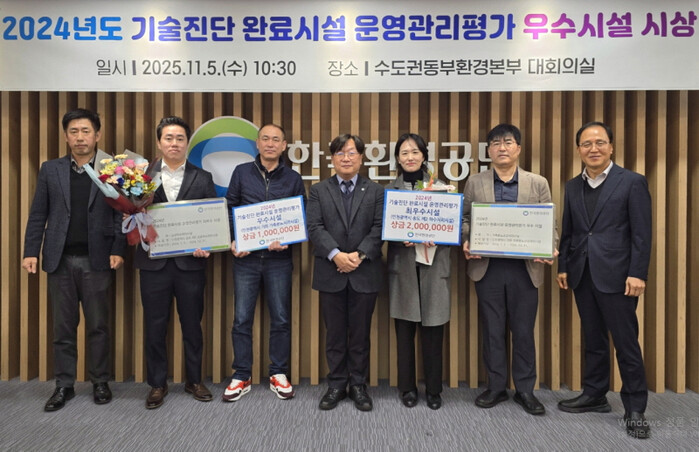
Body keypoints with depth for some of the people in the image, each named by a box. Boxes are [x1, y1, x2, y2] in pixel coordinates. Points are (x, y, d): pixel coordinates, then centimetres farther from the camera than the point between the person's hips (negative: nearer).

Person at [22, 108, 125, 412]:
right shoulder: (50, 170, 8)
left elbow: (121, 214, -2)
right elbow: (38, 215, 7)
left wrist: (118, 250, -11)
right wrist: (31, 251, -1)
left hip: (97, 260, -2)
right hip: (60, 260, 2)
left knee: (98, 326, 7)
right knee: (63, 327, 10)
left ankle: (100, 383, 21)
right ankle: (64, 386, 22)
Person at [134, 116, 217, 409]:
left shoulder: (203, 178, 4)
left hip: (190, 262, 0)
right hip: (154, 262, 0)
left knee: (192, 325, 10)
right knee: (155, 326, 9)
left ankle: (194, 380, 26)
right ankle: (157, 384, 25)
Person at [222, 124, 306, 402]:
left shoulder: (293, 179, 6)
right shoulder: (241, 173, 6)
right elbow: (229, 210, 6)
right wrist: (232, 241, -8)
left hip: (279, 258, 0)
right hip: (245, 257, 0)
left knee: (281, 319, 7)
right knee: (242, 319, 4)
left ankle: (278, 375, 22)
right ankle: (242, 377, 18)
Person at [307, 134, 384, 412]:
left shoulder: (376, 191, 8)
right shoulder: (318, 191, 8)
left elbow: (379, 229, -2)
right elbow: (314, 228, -4)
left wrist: (359, 255, -15)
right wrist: (336, 255, -17)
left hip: (365, 274, 0)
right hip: (330, 274, 1)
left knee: (360, 333, 8)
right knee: (334, 333, 9)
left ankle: (358, 385, 22)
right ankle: (336, 385, 22)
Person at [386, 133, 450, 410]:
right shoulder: (389, 190, 7)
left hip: (434, 265, 0)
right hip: (403, 266, 0)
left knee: (433, 331, 3)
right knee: (405, 331, 5)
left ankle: (433, 389, 19)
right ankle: (407, 388, 20)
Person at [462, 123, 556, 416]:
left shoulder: (538, 183, 7)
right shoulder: (474, 183, 8)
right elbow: (465, 219, 7)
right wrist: (466, 243, -12)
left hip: (525, 268, 0)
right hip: (487, 268, 0)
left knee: (524, 331, 8)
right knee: (492, 330, 9)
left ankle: (525, 389, 24)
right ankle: (495, 387, 23)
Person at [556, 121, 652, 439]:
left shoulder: (632, 182, -3)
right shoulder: (573, 186, 11)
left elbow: (642, 234, -8)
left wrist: (637, 274, -13)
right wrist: (563, 267, 8)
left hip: (616, 275, -5)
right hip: (582, 275, 5)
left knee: (626, 343, 2)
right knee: (593, 340, 15)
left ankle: (635, 409, 14)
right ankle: (594, 395, 27)